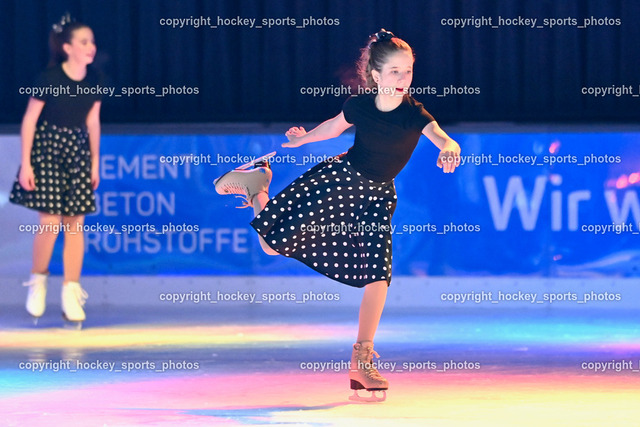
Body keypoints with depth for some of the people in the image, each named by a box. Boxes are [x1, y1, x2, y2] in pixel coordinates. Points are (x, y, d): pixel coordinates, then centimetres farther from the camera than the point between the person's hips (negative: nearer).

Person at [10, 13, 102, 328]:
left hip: (78, 153, 5)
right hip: (46, 151, -4)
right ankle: (37, 280, 14)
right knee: (51, 222, -11)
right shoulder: (49, 78, -15)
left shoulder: (93, 80, -1)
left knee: (75, 223, 1)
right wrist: (25, 164, -12)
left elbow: (93, 122, 10)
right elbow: (29, 120, -10)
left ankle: (71, 295, 5)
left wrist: (95, 162, 11)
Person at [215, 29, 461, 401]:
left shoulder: (413, 113, -20)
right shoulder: (360, 105, -12)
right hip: (338, 176, 1)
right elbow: (334, 127, 10)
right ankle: (257, 183, 32)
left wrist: (449, 146, -65)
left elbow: (438, 134, -41)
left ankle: (362, 359, -7)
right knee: (273, 243, 1)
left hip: (377, 197, -1)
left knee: (378, 272, -15)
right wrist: (301, 139, 27)